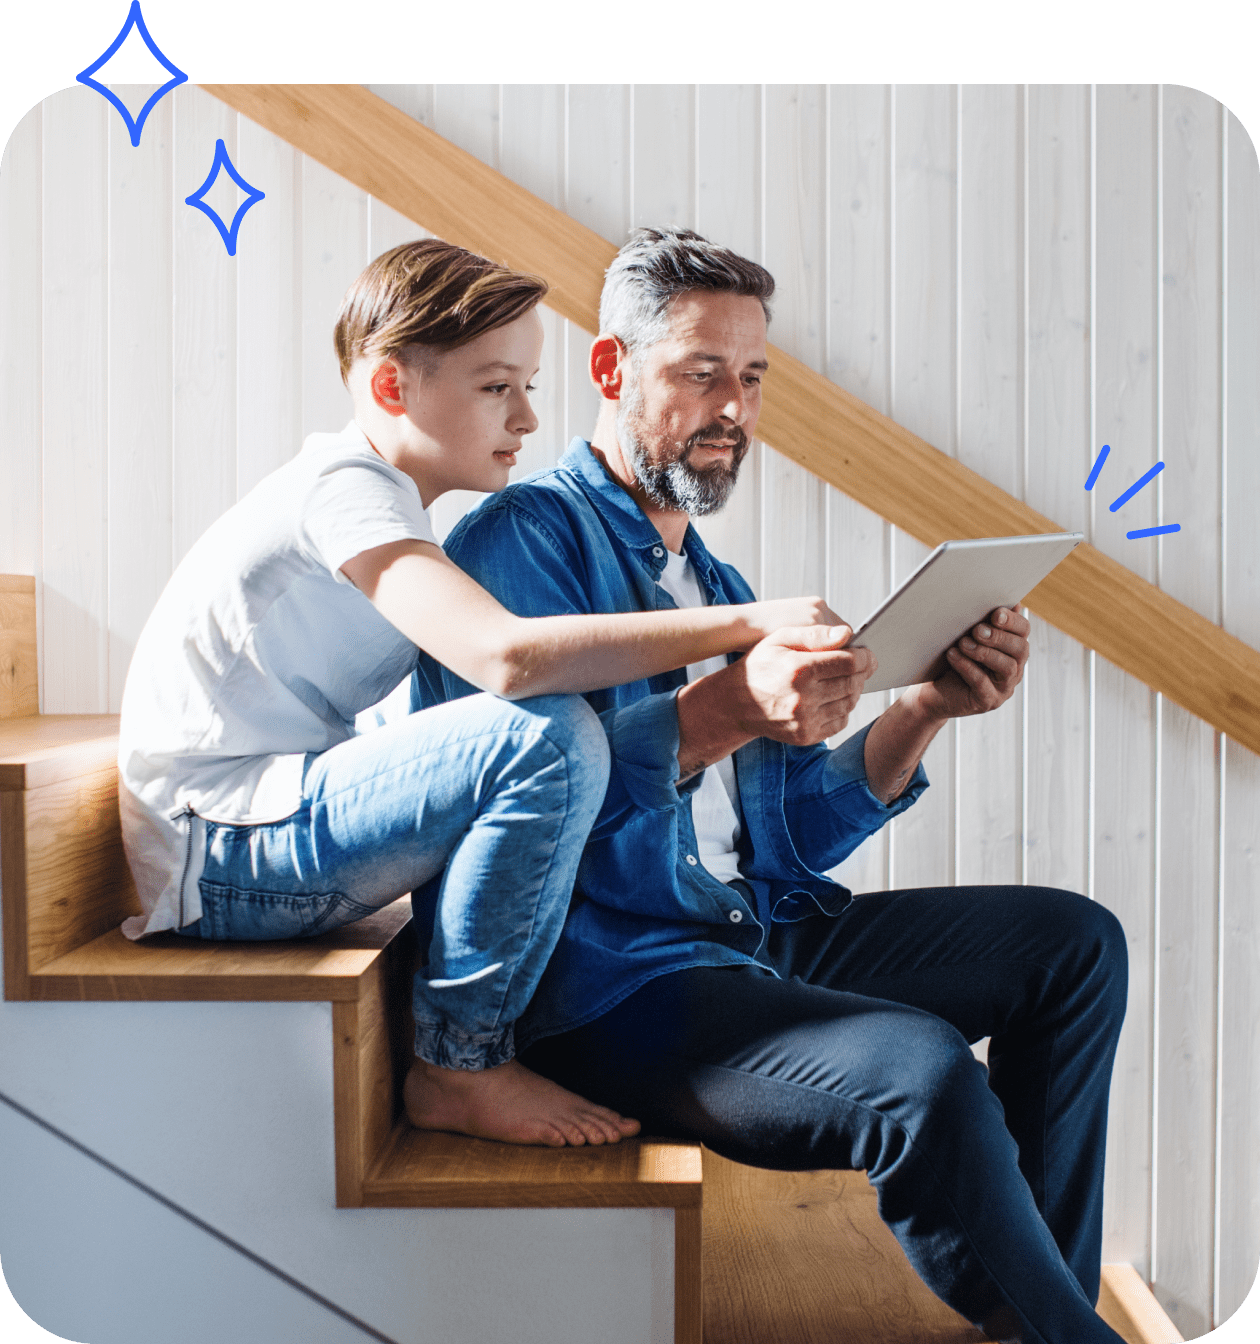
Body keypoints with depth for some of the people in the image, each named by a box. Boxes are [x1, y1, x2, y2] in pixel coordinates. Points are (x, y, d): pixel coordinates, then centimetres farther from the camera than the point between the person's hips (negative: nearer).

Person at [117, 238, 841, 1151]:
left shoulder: (375, 497, 14)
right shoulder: (344, 489, -18)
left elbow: (478, 666, 10)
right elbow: (507, 657, -34)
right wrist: (746, 622, -32)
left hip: (273, 835, 10)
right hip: (216, 853, -10)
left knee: (554, 738, 10)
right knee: (551, 742, -26)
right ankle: (460, 1067, -12)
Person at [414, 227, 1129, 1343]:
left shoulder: (716, 581, 20)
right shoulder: (526, 537, -6)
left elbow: (790, 839, 13)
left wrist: (923, 710, -1)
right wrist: (726, 709, -30)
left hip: (759, 934, 9)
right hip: (609, 978, -9)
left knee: (1073, 942, 6)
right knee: (923, 1072, -30)